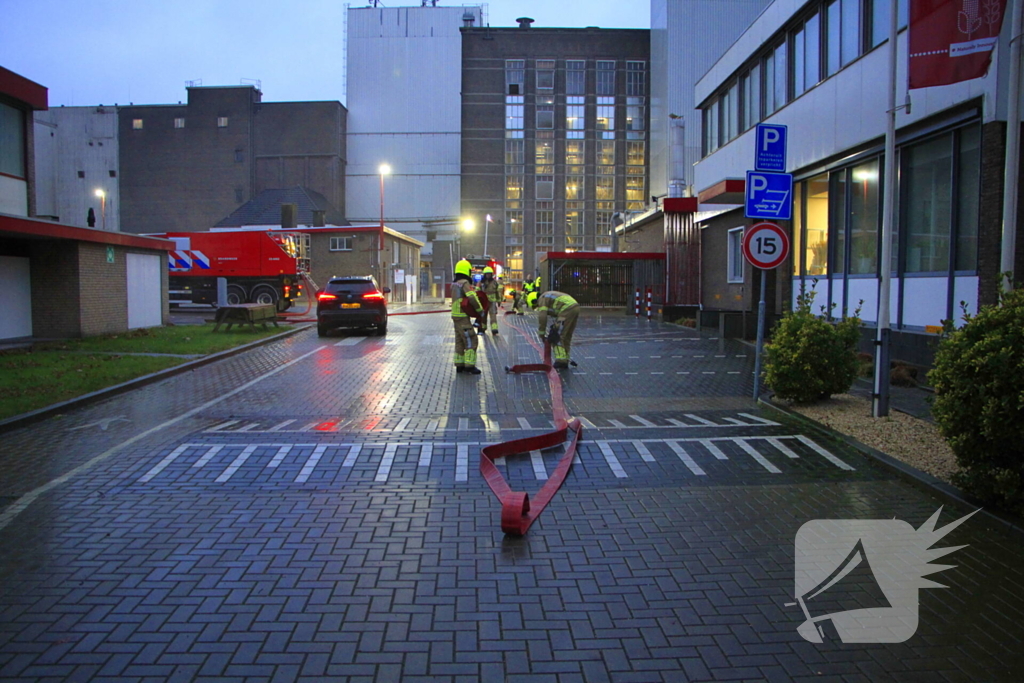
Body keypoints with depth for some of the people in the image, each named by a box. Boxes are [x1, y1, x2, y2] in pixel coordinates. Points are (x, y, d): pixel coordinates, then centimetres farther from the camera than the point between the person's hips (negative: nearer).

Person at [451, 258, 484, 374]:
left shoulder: (455, 284, 14)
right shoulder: (465, 283, -15)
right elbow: (472, 298, -24)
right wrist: (480, 310, -14)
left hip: (456, 316, 9)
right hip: (463, 317, -9)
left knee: (460, 341, 14)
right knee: (470, 340, -7)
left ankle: (459, 365, 18)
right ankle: (469, 366, -8)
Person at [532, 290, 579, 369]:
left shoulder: (542, 299, 3)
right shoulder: (549, 296, 31)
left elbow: (542, 317, -6)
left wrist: (541, 333, 2)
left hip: (567, 309, -9)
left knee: (557, 337, -3)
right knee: (567, 336, 16)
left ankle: (560, 360, -10)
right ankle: (565, 361, 18)